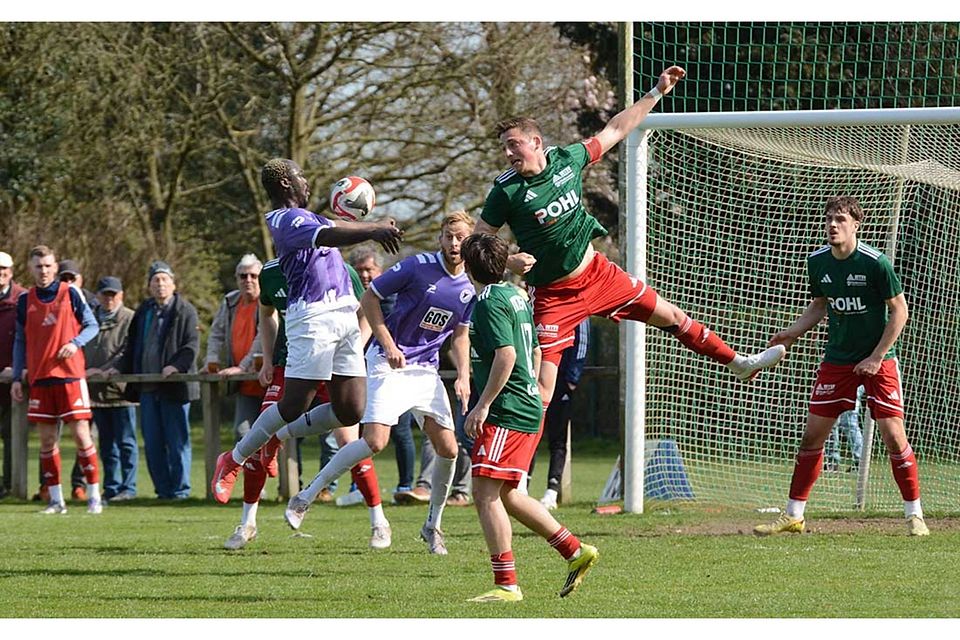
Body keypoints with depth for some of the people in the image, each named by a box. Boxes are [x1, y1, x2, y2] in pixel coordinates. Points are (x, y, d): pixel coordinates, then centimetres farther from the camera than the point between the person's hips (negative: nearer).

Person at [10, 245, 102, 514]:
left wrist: (75, 342, -16)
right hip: (39, 378, 3)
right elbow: (20, 341, 14)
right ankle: (55, 500, 10)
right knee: (47, 440, 4)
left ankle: (94, 496, -1)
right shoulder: (25, 300, 10)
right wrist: (16, 378, 9)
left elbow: (92, 325, 4)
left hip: (70, 374, -3)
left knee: (81, 434, -6)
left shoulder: (70, 293, 1)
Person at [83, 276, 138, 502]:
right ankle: (111, 488, 15)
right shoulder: (90, 319, 16)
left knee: (125, 441, -3)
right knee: (106, 442, 11)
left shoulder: (130, 319, -3)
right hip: (96, 390, 6)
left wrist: (102, 370, -17)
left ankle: (128, 487, 0)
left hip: (121, 389, -6)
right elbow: (81, 346, 25)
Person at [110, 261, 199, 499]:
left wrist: (177, 365, -21)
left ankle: (179, 488, 3)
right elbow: (133, 346, 24)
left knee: (177, 440, -3)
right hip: (148, 386, 6)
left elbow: (192, 345, -7)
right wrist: (119, 368, 12)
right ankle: (163, 489, 11)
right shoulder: (144, 312, 17)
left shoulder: (185, 311, -1)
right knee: (152, 442, 5)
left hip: (175, 386, -6)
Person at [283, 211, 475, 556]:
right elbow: (369, 298, -8)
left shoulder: (468, 289, 4)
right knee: (375, 441, -20)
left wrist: (463, 376, 3)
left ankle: (433, 525, 17)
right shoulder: (417, 266, -13)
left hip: (427, 369, 6)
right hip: (388, 364, -6)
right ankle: (305, 498, -10)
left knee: (448, 449, -1)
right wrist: (388, 344, -16)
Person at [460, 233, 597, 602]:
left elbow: (506, 354, -23)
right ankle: (575, 551, 18)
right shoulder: (516, 296, 16)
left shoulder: (489, 302, -12)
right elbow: (535, 352, 22)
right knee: (505, 494, 17)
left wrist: (482, 405, -21)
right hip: (529, 410, 10)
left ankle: (506, 585, -13)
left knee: (485, 493, -10)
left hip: (506, 411, -10)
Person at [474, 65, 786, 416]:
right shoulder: (506, 192, -16)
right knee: (541, 386, -11)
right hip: (552, 294, -5)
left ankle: (737, 363, 35)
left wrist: (657, 92, 10)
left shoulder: (567, 158, -5)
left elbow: (615, 130, 8)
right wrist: (507, 261, -28)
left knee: (671, 316, 15)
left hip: (598, 273, 5)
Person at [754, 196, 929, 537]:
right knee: (812, 435, 2)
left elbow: (899, 310, -9)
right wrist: (792, 333, 0)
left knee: (894, 436, -9)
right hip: (836, 361, 4)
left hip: (878, 361, -4)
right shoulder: (817, 261, 0)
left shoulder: (875, 262, -15)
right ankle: (793, 515, 10)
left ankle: (914, 515, 3)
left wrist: (876, 358, -13)